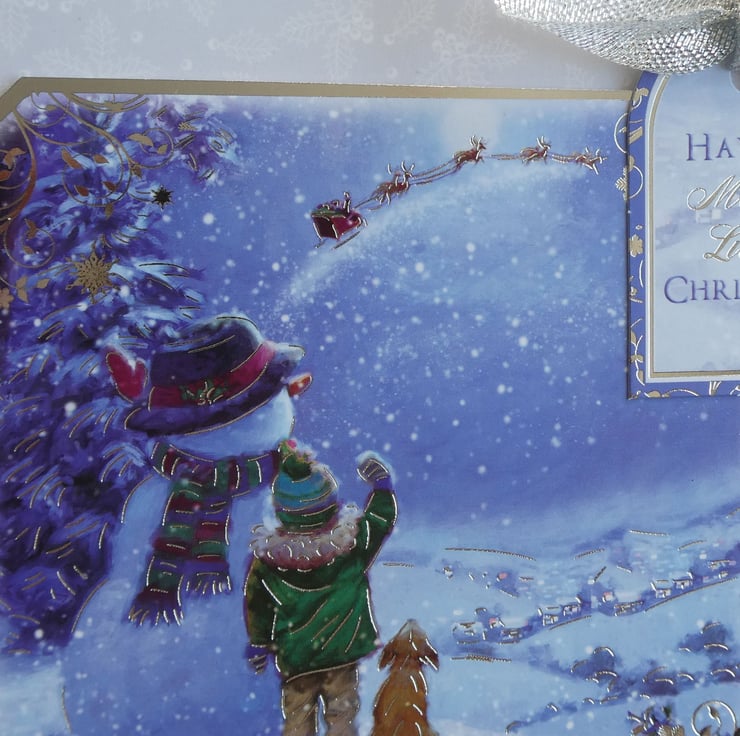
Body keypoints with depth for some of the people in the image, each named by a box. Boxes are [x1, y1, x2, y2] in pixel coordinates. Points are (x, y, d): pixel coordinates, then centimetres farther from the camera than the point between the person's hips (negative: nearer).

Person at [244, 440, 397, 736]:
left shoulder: (266, 555, -19)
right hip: (342, 650, 0)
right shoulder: (352, 538, -22)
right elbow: (382, 518, -3)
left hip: (294, 657, 1)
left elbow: (256, 606, -6)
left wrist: (258, 644, 9)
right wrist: (382, 483, 8)